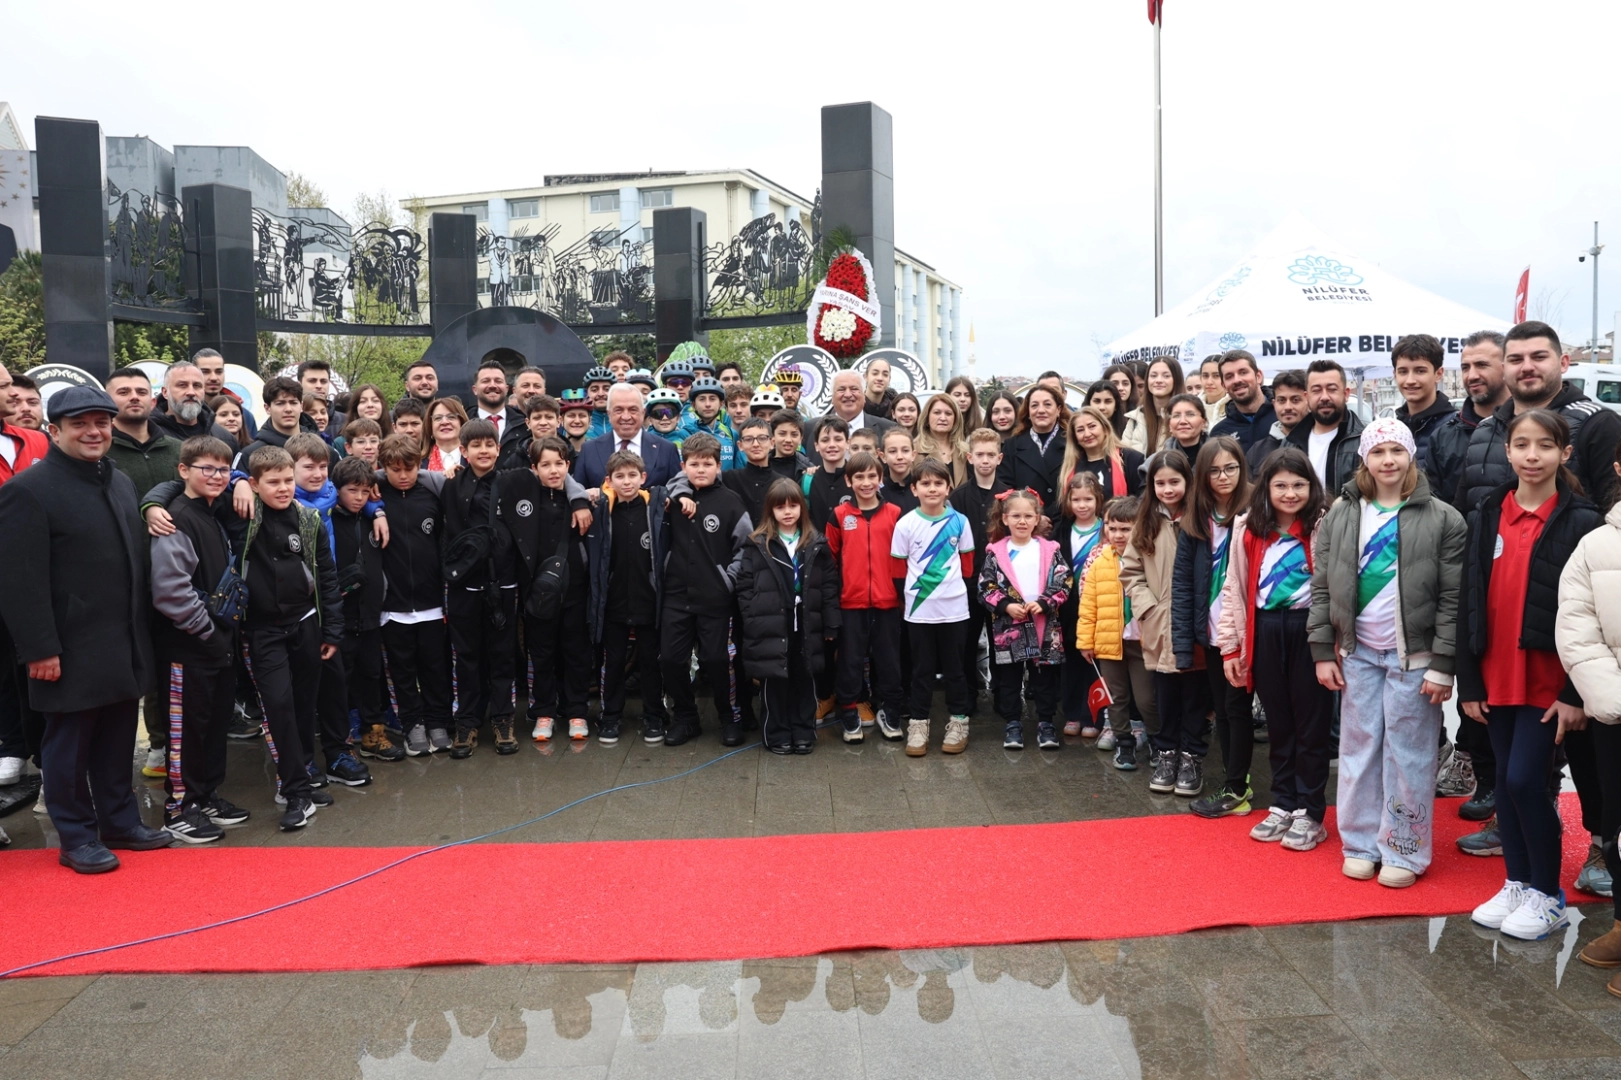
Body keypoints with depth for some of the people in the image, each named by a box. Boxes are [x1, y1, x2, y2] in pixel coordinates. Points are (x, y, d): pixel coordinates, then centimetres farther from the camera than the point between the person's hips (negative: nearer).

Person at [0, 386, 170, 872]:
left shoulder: (120, 482, 12)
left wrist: (142, 631, 13)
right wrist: (40, 649, -18)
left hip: (125, 645, 7)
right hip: (73, 650, -6)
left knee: (117, 738, 15)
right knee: (69, 742, 7)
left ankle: (120, 821, 29)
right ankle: (77, 837, 20)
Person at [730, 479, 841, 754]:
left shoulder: (817, 544, 5)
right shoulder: (757, 544, -1)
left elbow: (830, 586, 5)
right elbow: (744, 586, -4)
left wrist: (831, 626, 1)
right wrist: (751, 623, -10)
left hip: (806, 625, 2)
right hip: (771, 626, -2)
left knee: (805, 680, 10)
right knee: (774, 682, 5)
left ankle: (804, 732, 22)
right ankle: (777, 734, 17)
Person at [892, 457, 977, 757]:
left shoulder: (959, 522, -2)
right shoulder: (905, 524, -5)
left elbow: (967, 565, 8)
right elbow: (898, 569, 2)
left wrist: (952, 588, 9)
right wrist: (910, 594, 5)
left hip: (954, 608, 0)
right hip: (918, 610, 0)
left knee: (953, 667, 10)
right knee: (921, 669, 9)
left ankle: (958, 722, 22)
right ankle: (918, 724, 18)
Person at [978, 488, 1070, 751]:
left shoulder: (1050, 551, 2)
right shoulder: (996, 552, 0)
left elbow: (1063, 584, -1)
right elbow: (985, 587, -2)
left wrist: (1043, 603, -15)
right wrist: (1006, 605, -14)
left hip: (1045, 627, 0)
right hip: (1008, 626, 0)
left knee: (1044, 678, 8)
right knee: (1009, 678, 7)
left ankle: (1046, 723, 19)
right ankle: (1012, 724, 18)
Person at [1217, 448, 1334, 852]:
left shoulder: (1323, 527, -6)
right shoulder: (1248, 529, 4)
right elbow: (1234, 589, 7)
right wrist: (1230, 645, 5)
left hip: (1309, 630, -3)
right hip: (1265, 633, 3)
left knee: (1311, 725, 6)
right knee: (1278, 724, 13)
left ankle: (1310, 814, 18)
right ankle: (1283, 806, 26)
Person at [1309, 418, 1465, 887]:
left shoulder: (1442, 519, -5)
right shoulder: (1341, 514, 4)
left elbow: (1453, 599, -6)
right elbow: (1322, 587, 5)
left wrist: (1442, 665, -10)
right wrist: (1323, 652, 1)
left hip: (1413, 654, -3)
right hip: (1357, 651, 3)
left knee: (1408, 753, 4)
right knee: (1359, 748, 10)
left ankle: (1404, 850, 18)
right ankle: (1361, 844, 22)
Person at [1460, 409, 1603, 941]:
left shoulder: (1581, 522, -7)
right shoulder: (1487, 517, 5)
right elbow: (1469, 602, 5)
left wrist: (1577, 693, -12)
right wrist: (1468, 683, 3)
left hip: (1549, 681, -4)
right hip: (1497, 677, 4)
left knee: (1524, 780, -6)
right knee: (1505, 781, 11)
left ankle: (1547, 894, 13)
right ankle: (1517, 883, 25)